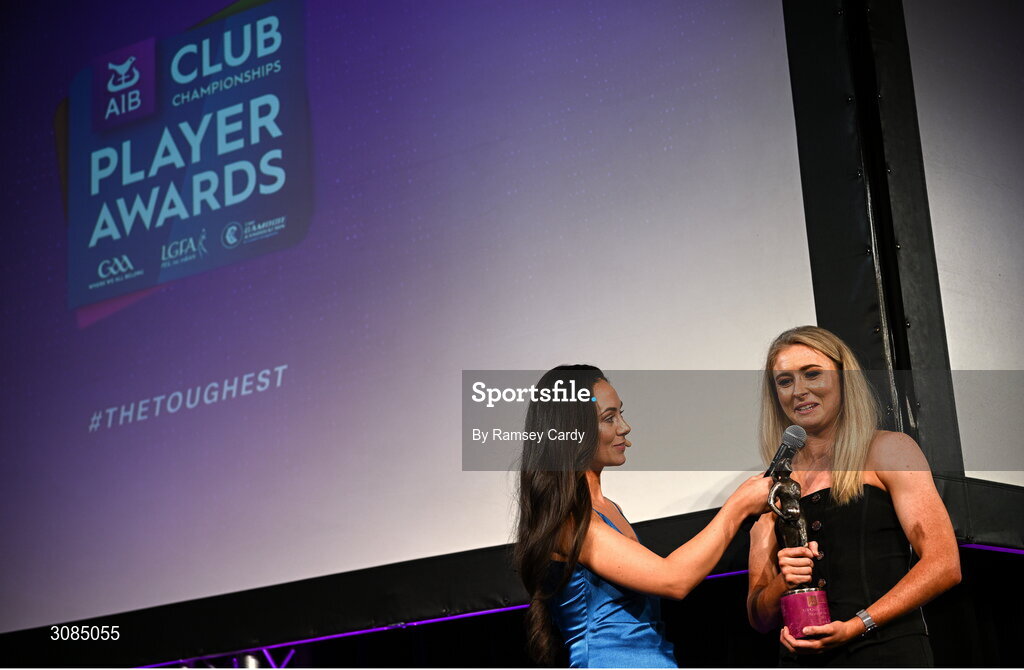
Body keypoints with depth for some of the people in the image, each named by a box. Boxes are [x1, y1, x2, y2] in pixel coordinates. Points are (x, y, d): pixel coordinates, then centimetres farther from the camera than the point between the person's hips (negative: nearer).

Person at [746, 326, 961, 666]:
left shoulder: (889, 451, 7)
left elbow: (944, 565, -2)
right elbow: (759, 617, 17)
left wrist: (855, 626, -11)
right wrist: (783, 583, -5)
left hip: (887, 653, -3)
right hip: (801, 659, 4)